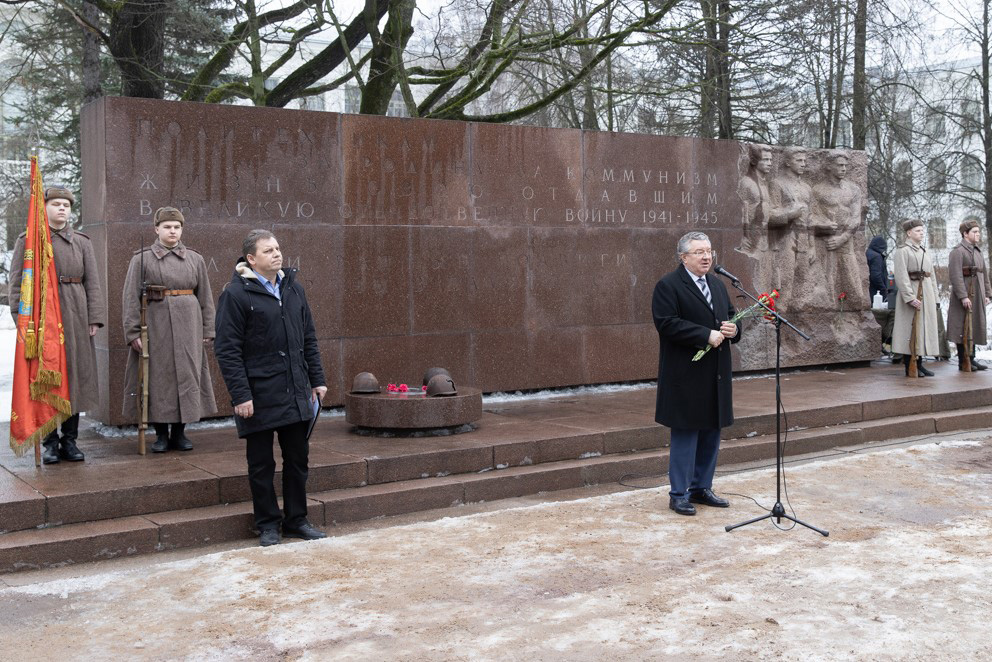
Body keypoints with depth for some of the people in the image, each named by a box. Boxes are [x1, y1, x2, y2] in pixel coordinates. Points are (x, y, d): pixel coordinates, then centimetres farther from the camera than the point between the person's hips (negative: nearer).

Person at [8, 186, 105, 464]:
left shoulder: (82, 242, 10)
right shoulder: (27, 240, 3)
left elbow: (92, 283, 6)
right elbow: (17, 284, -1)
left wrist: (95, 318, -2)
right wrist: (23, 320, -9)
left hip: (75, 316, 3)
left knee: (76, 376, 4)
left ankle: (70, 441, 13)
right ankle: (50, 442, 10)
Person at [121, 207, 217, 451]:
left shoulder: (195, 259, 8)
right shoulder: (142, 258, 1)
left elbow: (205, 298, 11)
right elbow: (130, 298, -1)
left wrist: (207, 330, 6)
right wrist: (133, 332, -8)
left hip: (188, 327, 2)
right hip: (155, 326, -2)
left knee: (186, 375, 4)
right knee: (158, 376, 1)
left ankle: (179, 433, 16)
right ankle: (161, 434, 13)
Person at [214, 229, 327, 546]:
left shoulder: (293, 288, 10)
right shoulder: (236, 294, -9)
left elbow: (309, 339, 16)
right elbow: (227, 350, -11)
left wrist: (317, 379, 10)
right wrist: (240, 395, -16)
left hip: (296, 393, 6)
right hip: (259, 396, -5)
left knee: (297, 459, 12)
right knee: (261, 465, 6)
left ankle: (296, 520, 25)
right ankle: (267, 525, 19)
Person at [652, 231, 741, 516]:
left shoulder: (717, 285, 16)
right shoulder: (668, 286, -10)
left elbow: (730, 316, 22)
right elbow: (667, 323, -20)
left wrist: (732, 329, -2)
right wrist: (706, 335, -22)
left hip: (716, 375, 8)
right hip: (686, 377, -8)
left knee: (711, 433, 12)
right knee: (685, 434, -2)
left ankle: (701, 488, 25)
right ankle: (679, 494, 8)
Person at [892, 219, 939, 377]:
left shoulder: (924, 252, 18)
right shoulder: (902, 251, -7)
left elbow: (932, 277, 20)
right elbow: (901, 277, -16)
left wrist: (934, 298, 13)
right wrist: (910, 298, -23)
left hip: (926, 295, 8)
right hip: (911, 295, -8)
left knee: (924, 330, 9)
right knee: (910, 330, -5)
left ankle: (919, 365, 16)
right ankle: (909, 368, -1)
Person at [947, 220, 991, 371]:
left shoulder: (978, 252, 16)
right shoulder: (958, 251, -11)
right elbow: (955, 276, -18)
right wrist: (963, 296, -22)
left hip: (978, 296, 8)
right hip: (965, 295, -8)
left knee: (975, 327, 11)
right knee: (963, 329, -3)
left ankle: (971, 359, 19)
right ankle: (963, 362, 2)